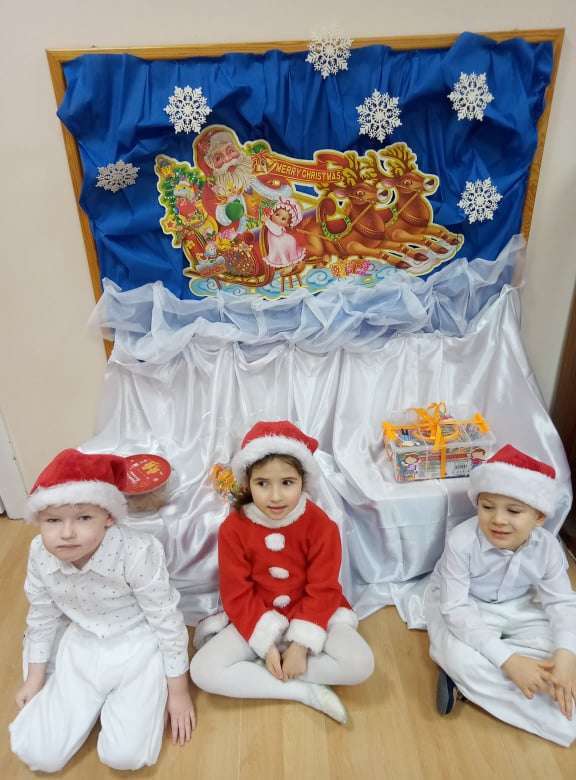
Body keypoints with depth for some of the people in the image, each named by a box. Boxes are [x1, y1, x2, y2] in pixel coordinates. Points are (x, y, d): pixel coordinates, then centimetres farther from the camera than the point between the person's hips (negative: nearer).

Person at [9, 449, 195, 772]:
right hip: (81, 648, 4)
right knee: (37, 755, 0)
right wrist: (35, 678, 13)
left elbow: (167, 621, -19)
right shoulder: (40, 555, -17)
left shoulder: (137, 552, -32)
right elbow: (42, 617, 4)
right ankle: (100, 700, 24)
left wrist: (178, 691, -9)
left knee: (125, 756, -14)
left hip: (139, 647, -4)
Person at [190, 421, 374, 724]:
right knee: (203, 671, -19)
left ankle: (254, 671, -11)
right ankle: (307, 692, -13)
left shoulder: (321, 526, -19)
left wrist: (300, 645, -20)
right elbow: (238, 595, -11)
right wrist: (267, 645, -18)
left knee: (359, 664, -25)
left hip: (311, 614, -1)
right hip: (258, 619, 1)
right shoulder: (233, 528, -16)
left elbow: (322, 592, -14)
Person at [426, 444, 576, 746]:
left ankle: (468, 677, -13)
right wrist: (507, 659, -37)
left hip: (516, 608, 5)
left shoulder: (547, 547, -19)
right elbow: (456, 608, -31)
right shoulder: (462, 540, -33)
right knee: (460, 658, -32)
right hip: (461, 606, -5)